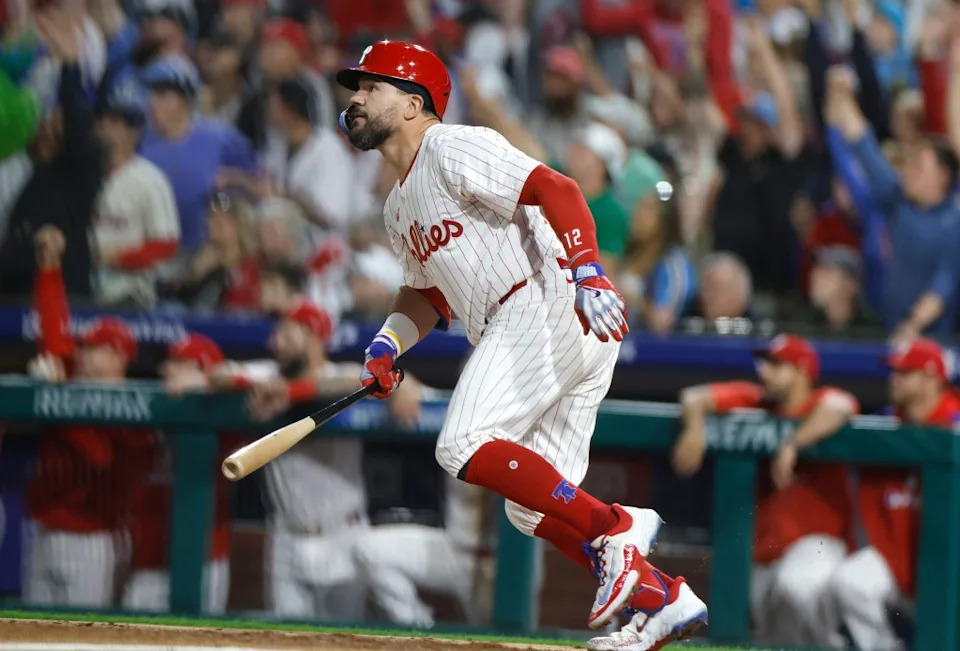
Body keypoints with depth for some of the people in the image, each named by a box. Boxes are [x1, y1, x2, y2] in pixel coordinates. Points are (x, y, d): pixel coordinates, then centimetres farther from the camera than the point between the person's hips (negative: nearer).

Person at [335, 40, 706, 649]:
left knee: (464, 446, -21)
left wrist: (589, 273, -31)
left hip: (550, 302, -10)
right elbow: (427, 294, 33)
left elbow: (556, 188, -16)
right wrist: (387, 345, 12)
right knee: (531, 503, 6)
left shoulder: (452, 148, -5)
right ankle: (664, 599, 5)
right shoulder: (401, 205, 26)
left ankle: (616, 528, -20)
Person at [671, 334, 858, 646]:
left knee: (793, 588, -36)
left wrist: (792, 444, -43)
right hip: (765, 549, 7)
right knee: (773, 636, 12)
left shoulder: (823, 401, -8)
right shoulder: (756, 400, 8)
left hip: (816, 541, -7)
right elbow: (696, 396, 5)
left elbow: (839, 408, -32)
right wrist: (694, 427, -18)